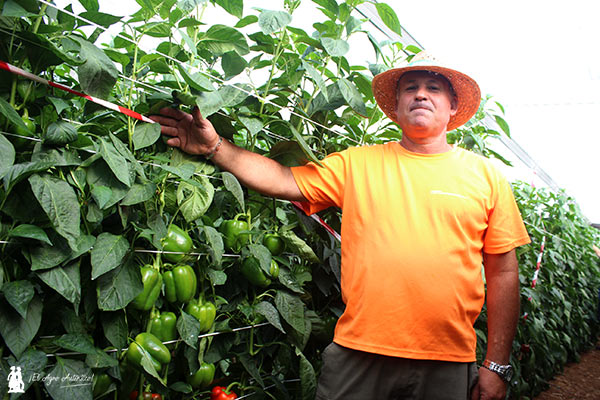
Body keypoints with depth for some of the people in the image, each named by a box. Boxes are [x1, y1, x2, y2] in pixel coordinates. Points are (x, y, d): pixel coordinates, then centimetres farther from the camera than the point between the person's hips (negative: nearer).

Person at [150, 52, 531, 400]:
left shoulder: (486, 175, 5)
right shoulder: (357, 163, 6)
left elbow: (503, 273, 5)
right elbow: (285, 181, 0)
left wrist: (497, 365, 3)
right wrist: (215, 146, -10)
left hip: (447, 365, 1)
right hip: (359, 356, 0)